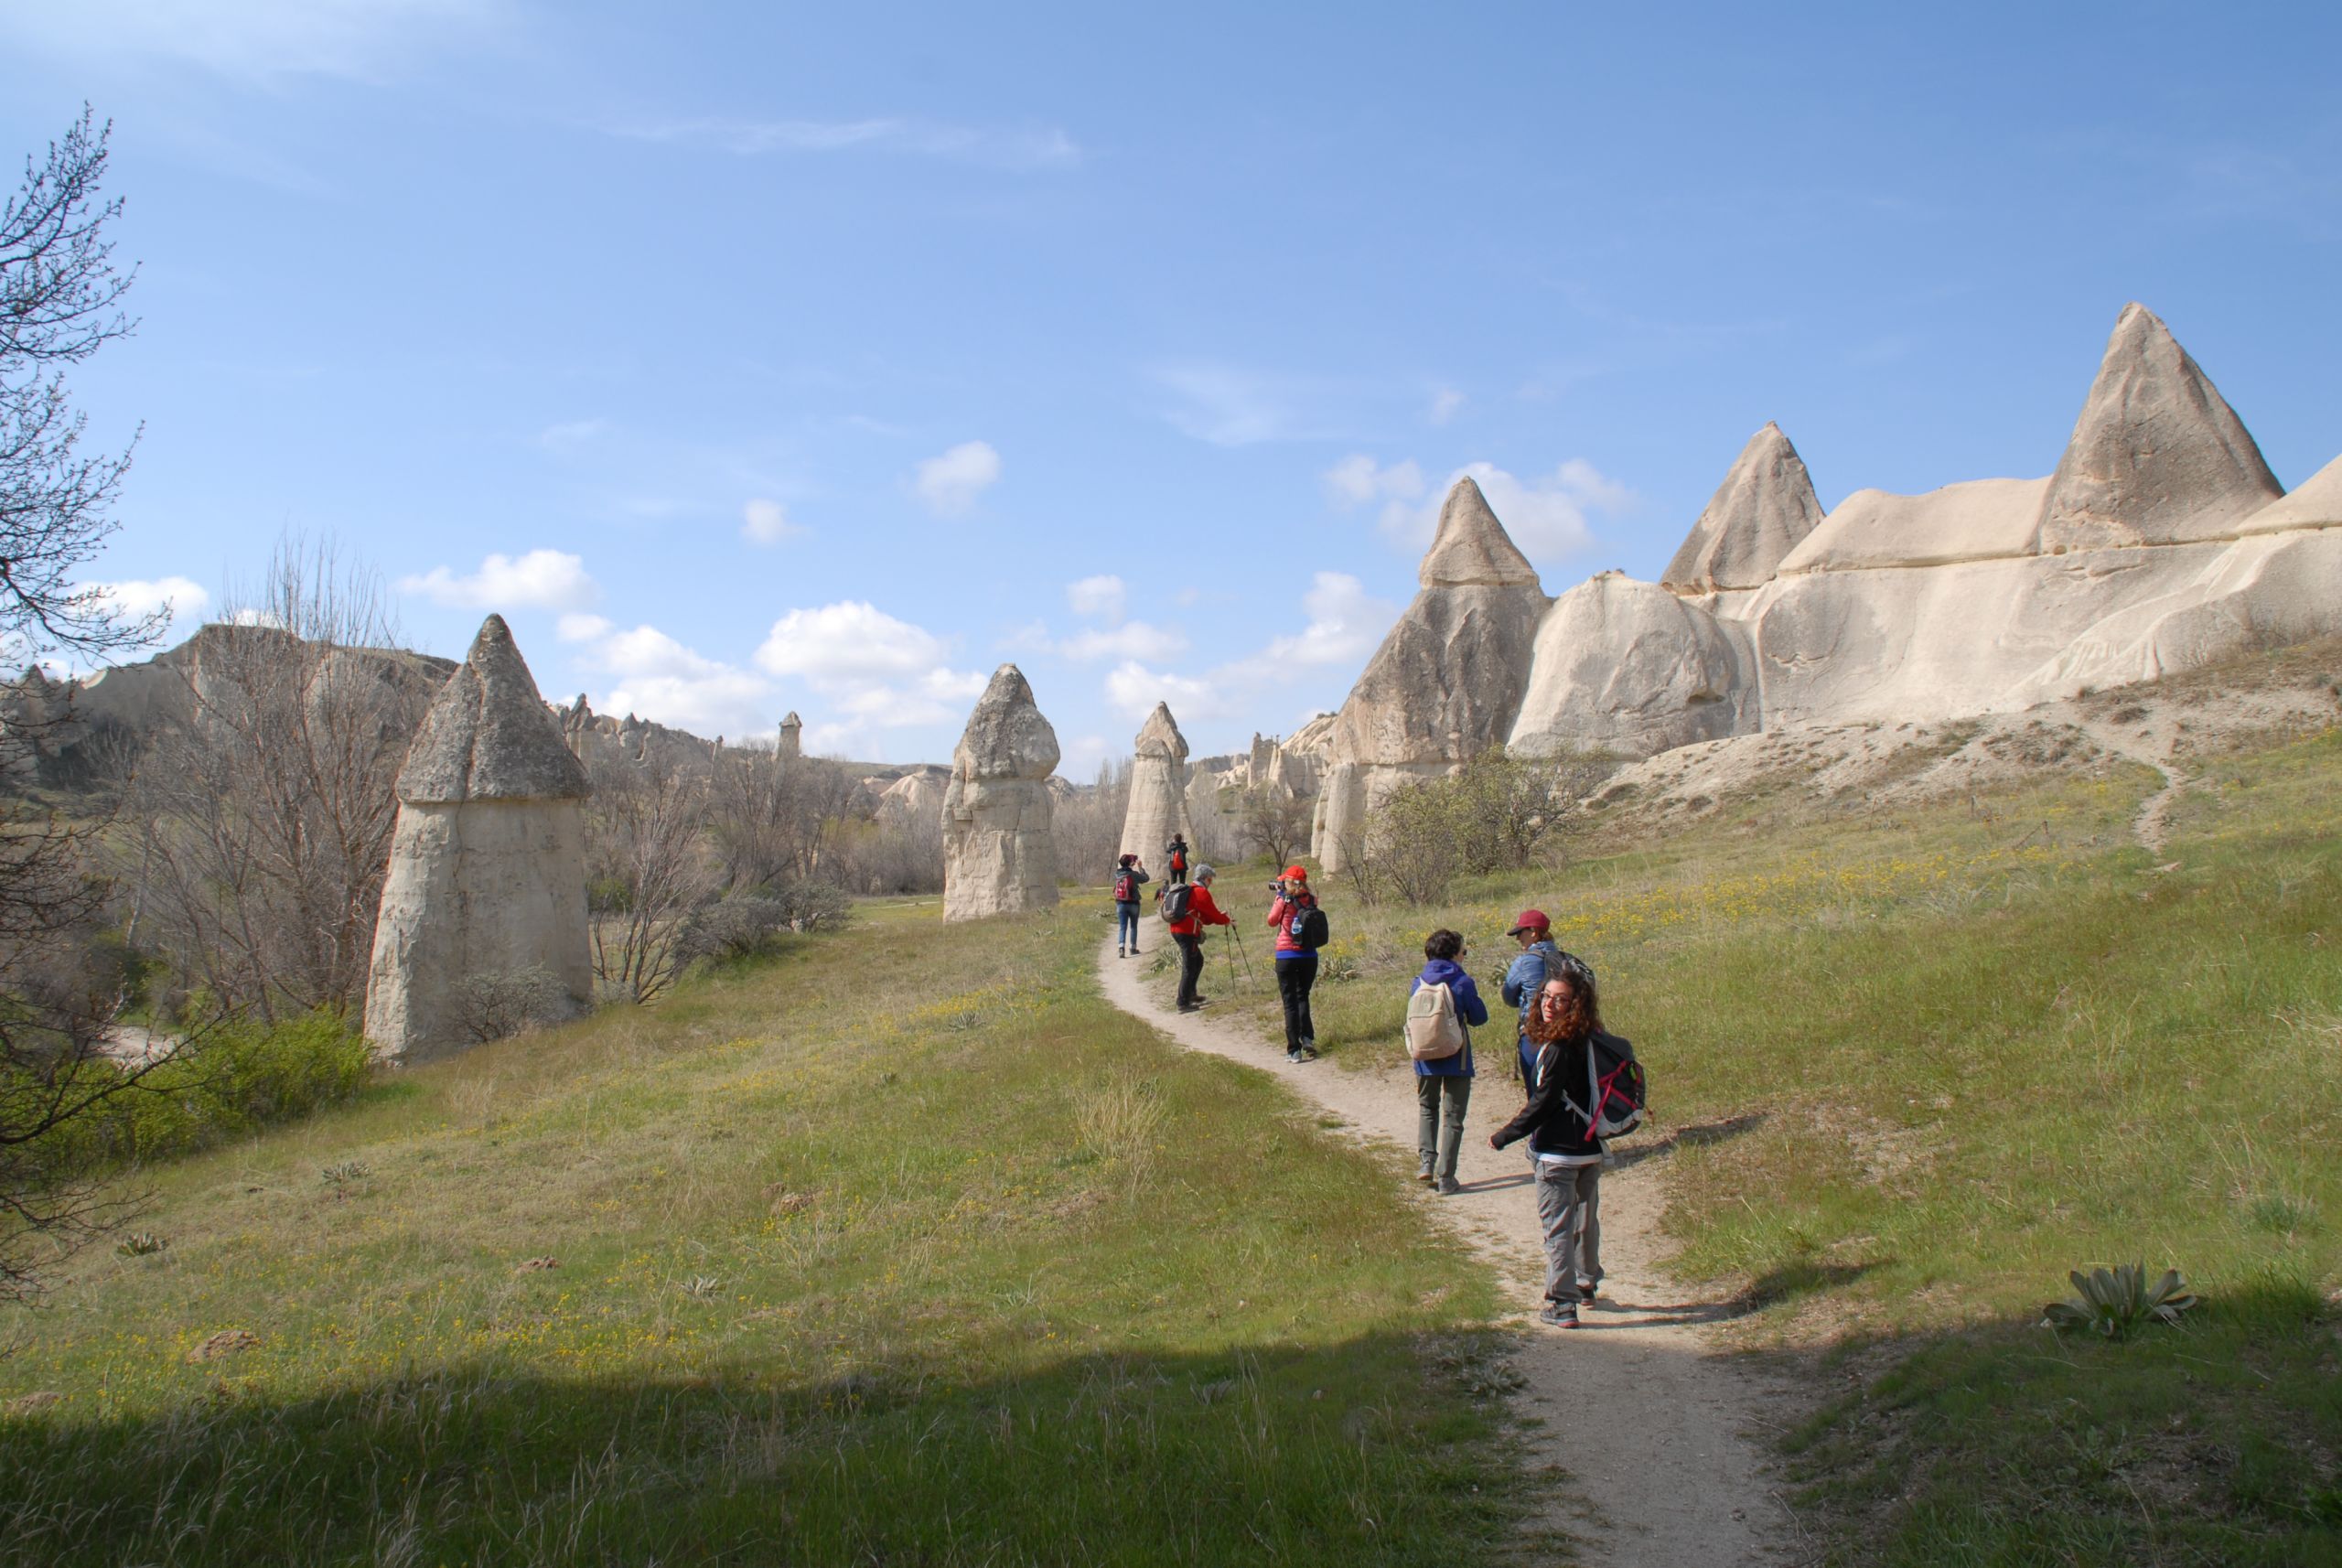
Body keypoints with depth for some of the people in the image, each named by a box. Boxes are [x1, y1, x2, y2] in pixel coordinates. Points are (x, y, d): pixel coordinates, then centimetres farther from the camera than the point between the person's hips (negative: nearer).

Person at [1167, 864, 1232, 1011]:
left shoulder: (1188, 891, 21)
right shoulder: (1201, 893, -9)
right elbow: (1213, 914, -6)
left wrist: (1219, 917, 15)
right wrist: (1226, 920, 10)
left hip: (1176, 930, 10)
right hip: (1188, 933, -10)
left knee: (1198, 961, 23)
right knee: (1189, 968, -7)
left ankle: (1191, 995, 28)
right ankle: (1183, 1003, -8)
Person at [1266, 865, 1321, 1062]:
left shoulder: (1284, 901, -13)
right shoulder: (1312, 901, -2)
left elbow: (1272, 921, 3)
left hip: (1286, 957, -3)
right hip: (1309, 956, 3)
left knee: (1290, 1002, 4)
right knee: (1303, 997, 22)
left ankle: (1294, 1051, 2)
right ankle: (1307, 1038, 6)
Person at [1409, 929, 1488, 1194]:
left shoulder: (1418, 984, -2)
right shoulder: (1463, 983, -13)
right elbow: (1479, 1017, -4)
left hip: (1425, 1060, 3)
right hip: (1456, 1060, -3)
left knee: (1427, 1107, 24)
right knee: (1452, 1118, 6)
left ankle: (1427, 1161, 8)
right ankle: (1445, 1178, 5)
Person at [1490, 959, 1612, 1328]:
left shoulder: (1559, 1050, -22)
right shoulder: (1590, 1042, 3)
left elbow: (1542, 1104, -20)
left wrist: (1503, 1136, -9)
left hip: (1558, 1153, -8)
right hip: (1591, 1149, 8)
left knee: (1558, 1228, -1)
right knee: (1586, 1220, 23)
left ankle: (1562, 1305, 0)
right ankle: (1587, 1283, 41)